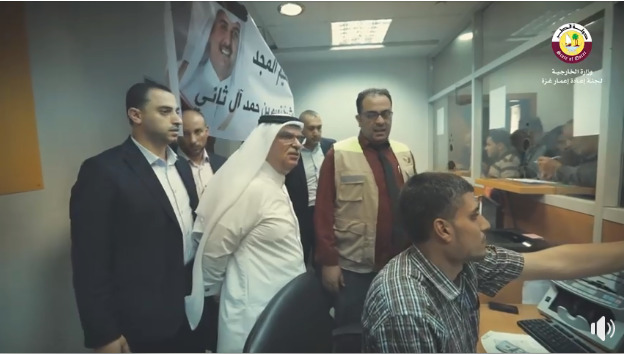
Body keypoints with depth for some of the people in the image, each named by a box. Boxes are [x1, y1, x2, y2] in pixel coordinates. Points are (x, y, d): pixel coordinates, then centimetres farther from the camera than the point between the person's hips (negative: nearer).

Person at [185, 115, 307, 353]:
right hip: (258, 310, -8)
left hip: (282, 305, 9)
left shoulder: (279, 186, 6)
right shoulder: (251, 189, -23)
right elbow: (213, 250, -18)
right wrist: (213, 291, -2)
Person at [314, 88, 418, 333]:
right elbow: (323, 211, -11)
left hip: (402, 263, 4)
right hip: (355, 267, -4)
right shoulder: (339, 155, -10)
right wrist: (328, 261, -11)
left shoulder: (404, 154, 5)